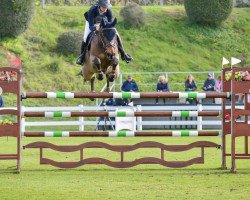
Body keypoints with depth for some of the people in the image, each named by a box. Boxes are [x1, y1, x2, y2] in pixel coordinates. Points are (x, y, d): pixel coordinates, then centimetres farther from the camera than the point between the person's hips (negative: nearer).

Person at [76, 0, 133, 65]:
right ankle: (82, 55, 4)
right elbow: (91, 27, -43)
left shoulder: (108, 10, -33)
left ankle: (123, 54, 7)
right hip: (92, 22, -2)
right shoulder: (92, 10, -41)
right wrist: (95, 28, -66)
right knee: (85, 38, -21)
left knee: (116, 35, -10)